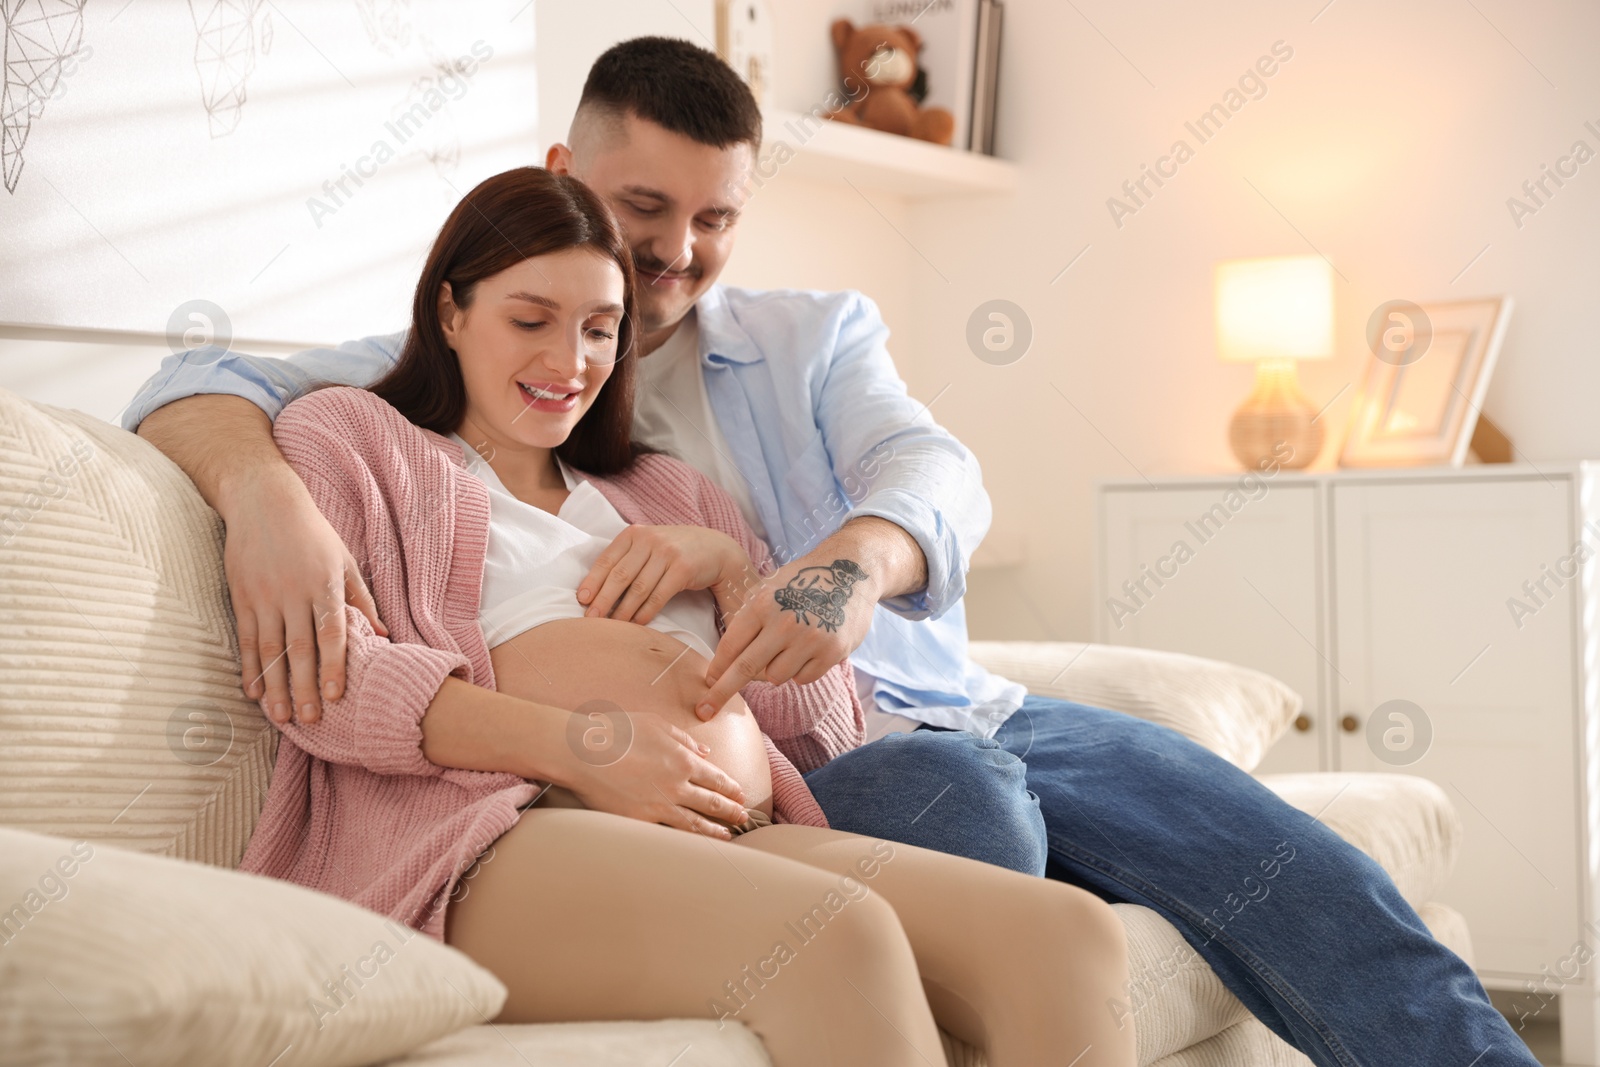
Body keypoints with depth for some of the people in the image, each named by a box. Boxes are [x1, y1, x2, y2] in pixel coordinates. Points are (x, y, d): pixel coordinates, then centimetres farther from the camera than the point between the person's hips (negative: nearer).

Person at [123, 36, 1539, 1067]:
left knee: (1311, 881, -15)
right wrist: (267, 496, -26)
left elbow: (934, 468, -2)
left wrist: (858, 557, -28)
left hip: (954, 712, 4)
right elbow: (203, 385, 0)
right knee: (966, 789, -36)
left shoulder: (817, 335, 19)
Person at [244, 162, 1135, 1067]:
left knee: (1070, 933, -22)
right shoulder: (347, 434, 21)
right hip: (502, 836, -5)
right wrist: (578, 746, -12)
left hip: (746, 840, 6)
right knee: (838, 937, -37)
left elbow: (822, 730, 29)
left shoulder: (666, 493, 34)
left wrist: (730, 567, 11)